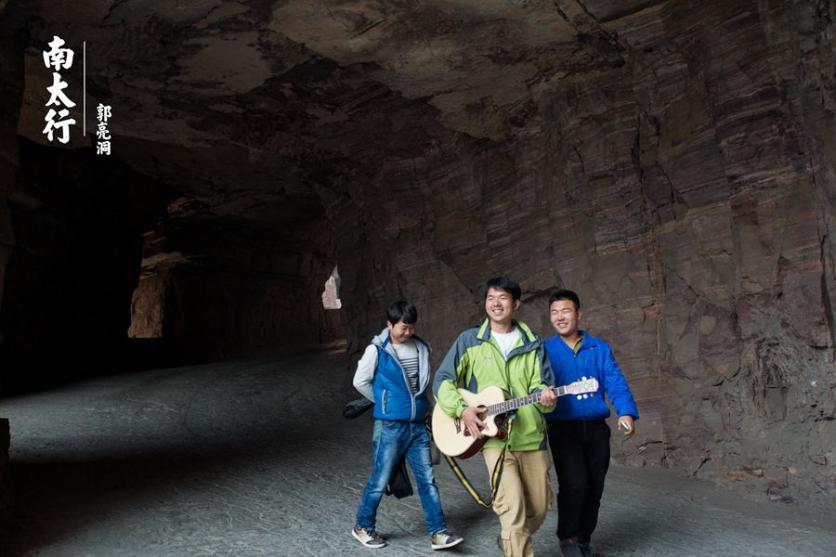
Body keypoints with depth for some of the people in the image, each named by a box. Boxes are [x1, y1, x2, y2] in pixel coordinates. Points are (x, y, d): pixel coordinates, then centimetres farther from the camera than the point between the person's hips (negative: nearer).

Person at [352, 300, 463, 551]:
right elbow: (360, 382, -2)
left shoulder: (421, 348, 4)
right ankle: (363, 527, 26)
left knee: (427, 480, 6)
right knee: (380, 481, 7)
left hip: (418, 426, 4)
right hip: (390, 427, -4)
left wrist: (424, 405, 13)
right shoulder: (377, 349, -10)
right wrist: (383, 402, 7)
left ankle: (438, 532, 14)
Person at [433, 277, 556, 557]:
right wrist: (462, 409, -14)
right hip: (493, 437, -3)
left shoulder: (532, 342, 6)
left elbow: (541, 384, 3)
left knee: (539, 507, 13)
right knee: (513, 507, -13)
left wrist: (546, 396, -21)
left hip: (532, 436, 3)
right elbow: (442, 380, 2)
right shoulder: (470, 340, 1)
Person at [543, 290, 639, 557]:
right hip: (563, 428, -3)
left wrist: (626, 412, -17)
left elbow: (616, 383, -2)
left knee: (595, 487, 9)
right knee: (575, 484, -15)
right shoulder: (545, 350, 3)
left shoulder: (599, 348, 7)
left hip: (596, 427, 3)